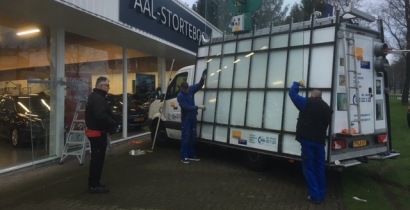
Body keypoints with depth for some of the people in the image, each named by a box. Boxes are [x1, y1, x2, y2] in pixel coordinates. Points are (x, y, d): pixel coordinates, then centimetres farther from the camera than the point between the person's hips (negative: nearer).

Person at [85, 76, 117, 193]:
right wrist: (113, 123, -16)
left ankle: (93, 183, 27)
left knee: (96, 158, 17)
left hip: (96, 131, 11)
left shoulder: (96, 96, 16)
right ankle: (94, 186, 4)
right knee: (97, 159, -4)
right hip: (98, 132, -11)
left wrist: (111, 122, 6)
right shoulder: (98, 98, -19)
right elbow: (101, 116, -30)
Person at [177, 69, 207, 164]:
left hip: (193, 117, 7)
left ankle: (191, 155, 20)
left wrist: (202, 78, -17)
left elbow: (199, 85, 3)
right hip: (186, 118, -7)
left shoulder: (191, 89, 0)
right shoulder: (180, 96, -19)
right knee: (185, 137, -4)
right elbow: (186, 107, -22)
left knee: (193, 137, 11)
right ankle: (184, 157, 3)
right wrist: (198, 107, -23)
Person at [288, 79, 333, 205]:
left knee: (309, 169, 2)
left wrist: (297, 84, 17)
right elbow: (326, 124, 19)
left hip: (308, 141, -6)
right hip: (320, 141, 6)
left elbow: (292, 93, 2)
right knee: (320, 168, 14)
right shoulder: (327, 109, 12)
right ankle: (321, 195, 23)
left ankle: (315, 196, 4)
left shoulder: (307, 103, -6)